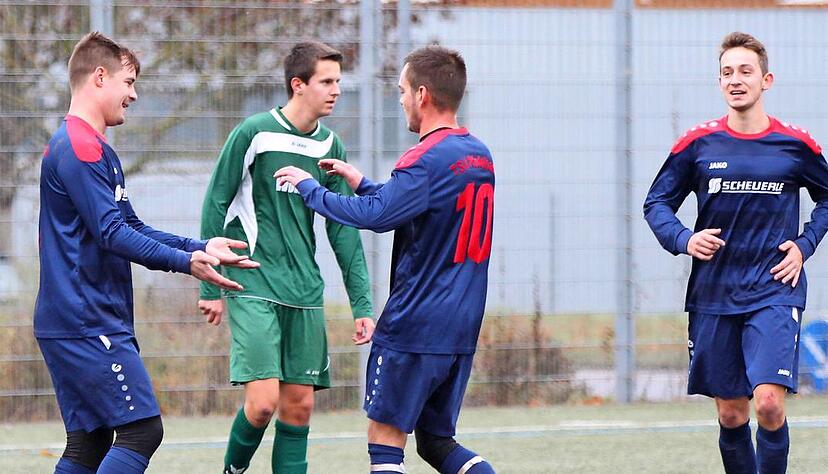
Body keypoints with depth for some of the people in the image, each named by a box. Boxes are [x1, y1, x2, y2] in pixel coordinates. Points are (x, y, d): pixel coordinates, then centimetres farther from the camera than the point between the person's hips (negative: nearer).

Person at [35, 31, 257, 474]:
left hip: (69, 324, 10)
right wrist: (186, 262, -23)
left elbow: (131, 228, 22)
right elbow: (113, 234, -20)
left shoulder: (88, 147, 21)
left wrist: (200, 247, 14)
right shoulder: (79, 148, -13)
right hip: (90, 323, -10)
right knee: (141, 430, -13)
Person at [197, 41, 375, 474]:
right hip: (253, 287, -5)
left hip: (304, 291, 6)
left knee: (299, 405, 3)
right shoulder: (254, 133, -8)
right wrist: (211, 287, -3)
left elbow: (343, 231, 11)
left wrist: (362, 304, 6)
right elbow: (215, 207, -3)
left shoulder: (330, 146, 8)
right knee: (263, 401, -14)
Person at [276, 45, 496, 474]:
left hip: (414, 327, -8)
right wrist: (360, 182, 22)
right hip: (461, 332, 8)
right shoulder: (480, 156, 13)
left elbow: (374, 216, -25)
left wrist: (309, 187, -13)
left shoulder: (426, 160, -15)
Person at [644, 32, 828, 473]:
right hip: (714, 295, 2)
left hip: (775, 292, -2)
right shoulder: (697, 144, 1)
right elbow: (657, 203, 10)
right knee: (731, 414, 6)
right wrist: (683, 240, -9)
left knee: (768, 402, -18)